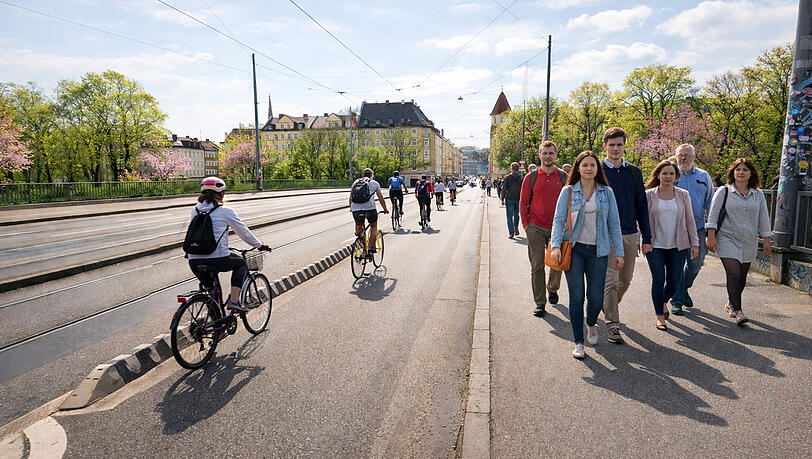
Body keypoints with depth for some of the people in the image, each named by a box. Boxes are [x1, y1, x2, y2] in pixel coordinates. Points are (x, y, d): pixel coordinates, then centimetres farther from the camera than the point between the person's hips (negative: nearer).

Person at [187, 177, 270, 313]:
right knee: (241, 264, 24)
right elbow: (243, 232, 8)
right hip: (218, 259, -5)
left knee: (210, 287, 30)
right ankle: (234, 301, 10)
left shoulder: (195, 211, 14)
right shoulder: (225, 211, 0)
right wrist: (259, 245, 23)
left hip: (194, 261, 5)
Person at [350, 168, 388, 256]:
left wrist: (351, 208, 42)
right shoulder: (375, 183, 19)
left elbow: (351, 197, 27)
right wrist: (385, 209, 37)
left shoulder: (356, 182, 25)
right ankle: (371, 248, 10)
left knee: (359, 227, 24)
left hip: (355, 209, 2)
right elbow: (381, 198, 25)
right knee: (374, 226, 18)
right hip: (369, 207, -2)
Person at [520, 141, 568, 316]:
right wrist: (526, 225, 0)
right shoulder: (531, 177, 2)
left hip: (557, 228, 1)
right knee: (537, 266, 1)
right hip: (535, 228, -1)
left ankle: (552, 288, 38)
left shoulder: (564, 177, 4)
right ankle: (540, 302, 10)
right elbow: (523, 202, 5)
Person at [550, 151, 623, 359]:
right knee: (577, 296, -1)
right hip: (574, 248, -1)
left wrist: (619, 251, 4)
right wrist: (556, 245, -15)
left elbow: (614, 223, 8)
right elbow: (558, 220, -2)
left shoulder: (606, 192, 7)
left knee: (596, 297, 3)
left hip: (598, 250, 2)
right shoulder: (568, 191, 2)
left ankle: (591, 324, 38)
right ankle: (578, 342, 12)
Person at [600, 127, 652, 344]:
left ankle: (609, 306, 37)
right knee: (610, 281, -5)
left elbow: (641, 206, 10)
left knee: (625, 280, 13)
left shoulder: (634, 172, 10)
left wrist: (646, 238, 6)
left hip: (630, 234, 4)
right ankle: (612, 325, 3)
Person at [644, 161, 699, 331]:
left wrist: (695, 243, 5)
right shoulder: (649, 195, 0)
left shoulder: (683, 195, 7)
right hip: (655, 246, -2)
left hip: (677, 246, 2)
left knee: (674, 281, 4)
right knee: (658, 280, -5)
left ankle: (663, 301, 36)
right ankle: (660, 316, 11)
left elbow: (690, 221, 10)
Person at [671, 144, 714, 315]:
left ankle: (684, 289, 31)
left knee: (696, 262, 5)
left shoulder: (704, 176, 11)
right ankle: (676, 300, 7)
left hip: (697, 227, 3)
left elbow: (710, 202, 15)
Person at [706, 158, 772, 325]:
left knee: (742, 276, 9)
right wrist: (711, 237, -9)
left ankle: (731, 303, 29)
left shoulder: (758, 194, 11)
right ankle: (738, 311, -12)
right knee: (733, 274, -13)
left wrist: (767, 241, 10)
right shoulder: (723, 191, 0)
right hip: (727, 239, -4)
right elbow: (713, 215, -3)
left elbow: (763, 218, 13)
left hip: (749, 242, 4)